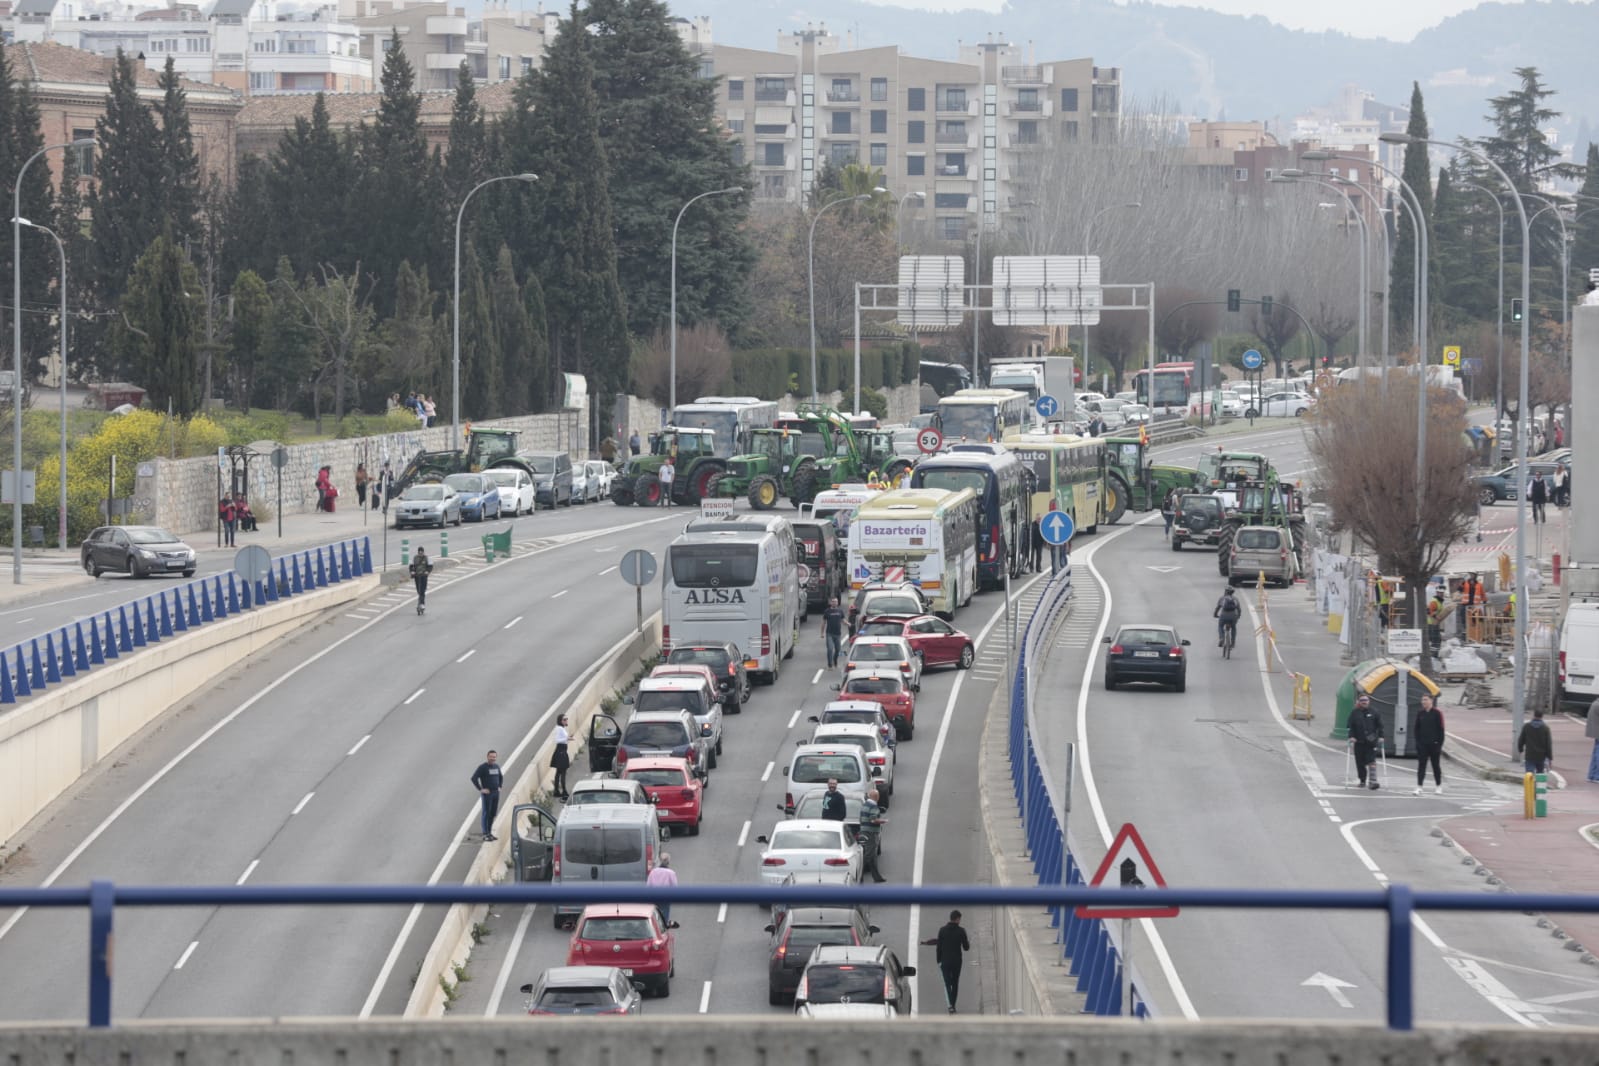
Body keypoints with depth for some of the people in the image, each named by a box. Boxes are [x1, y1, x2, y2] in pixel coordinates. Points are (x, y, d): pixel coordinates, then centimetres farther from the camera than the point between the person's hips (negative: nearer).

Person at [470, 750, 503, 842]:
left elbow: (501, 777, 28)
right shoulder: (482, 767, -10)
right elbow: (474, 778, -16)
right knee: (486, 813, -4)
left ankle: (489, 833, 18)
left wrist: (499, 787, 15)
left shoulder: (496, 766, 11)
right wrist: (480, 789, -15)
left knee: (493, 813, 9)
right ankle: (485, 834, -1)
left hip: (496, 793, 7)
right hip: (487, 793, -7)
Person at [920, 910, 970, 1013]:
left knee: (947, 983, 1)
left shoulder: (942, 930, -5)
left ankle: (950, 1005, -18)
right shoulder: (961, 931, -7)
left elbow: (939, 946, -4)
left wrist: (938, 960, 5)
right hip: (957, 962, 0)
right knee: (955, 983, 15)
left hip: (945, 961, 0)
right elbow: (966, 947, -2)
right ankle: (953, 1005, 18)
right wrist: (968, 943, 21)